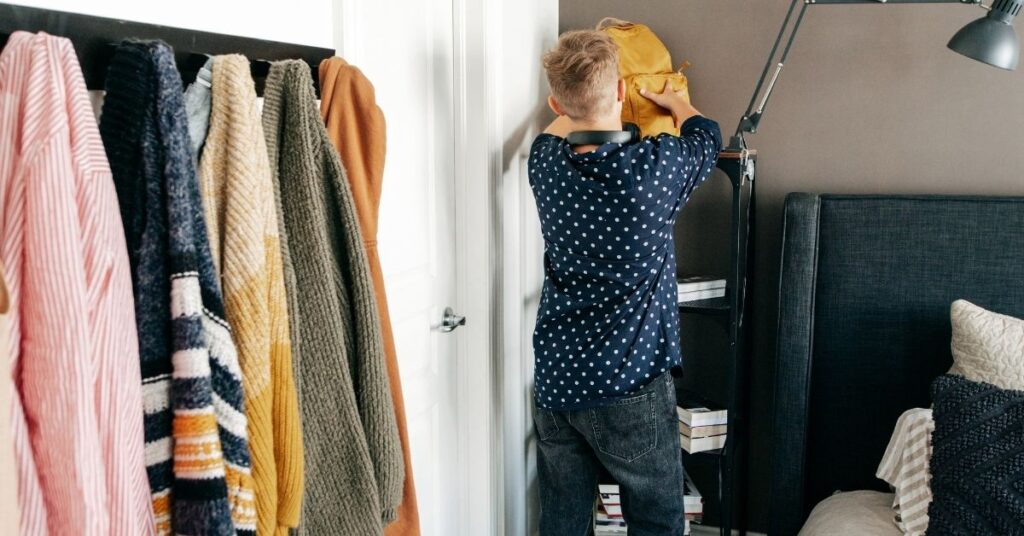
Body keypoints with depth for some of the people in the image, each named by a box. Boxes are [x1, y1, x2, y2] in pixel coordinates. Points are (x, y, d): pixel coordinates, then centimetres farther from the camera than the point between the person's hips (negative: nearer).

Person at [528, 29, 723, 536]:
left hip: (553, 381, 5)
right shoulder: (656, 166, -13)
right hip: (628, 385, -4)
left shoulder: (545, 162, -3)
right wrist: (674, 99, 32)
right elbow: (705, 136, 11)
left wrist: (582, 99, 39)